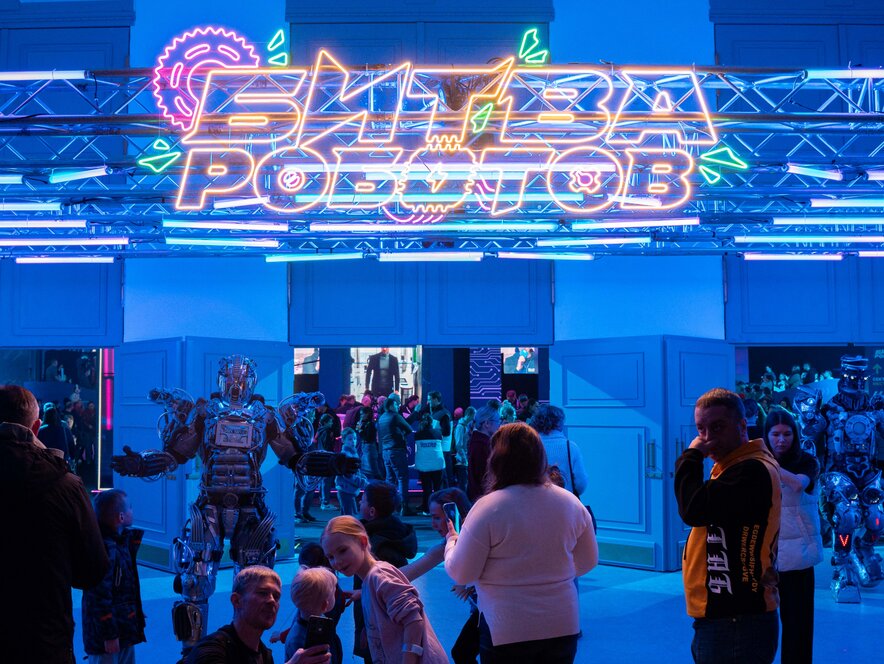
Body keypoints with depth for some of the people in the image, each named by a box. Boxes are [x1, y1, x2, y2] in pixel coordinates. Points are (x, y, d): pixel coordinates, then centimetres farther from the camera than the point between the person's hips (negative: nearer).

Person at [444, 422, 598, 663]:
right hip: (564, 628, 5)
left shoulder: (487, 508, -16)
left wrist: (451, 539, 9)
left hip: (506, 632, -4)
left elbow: (460, 574, -10)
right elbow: (588, 561, 10)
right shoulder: (570, 502, -2)